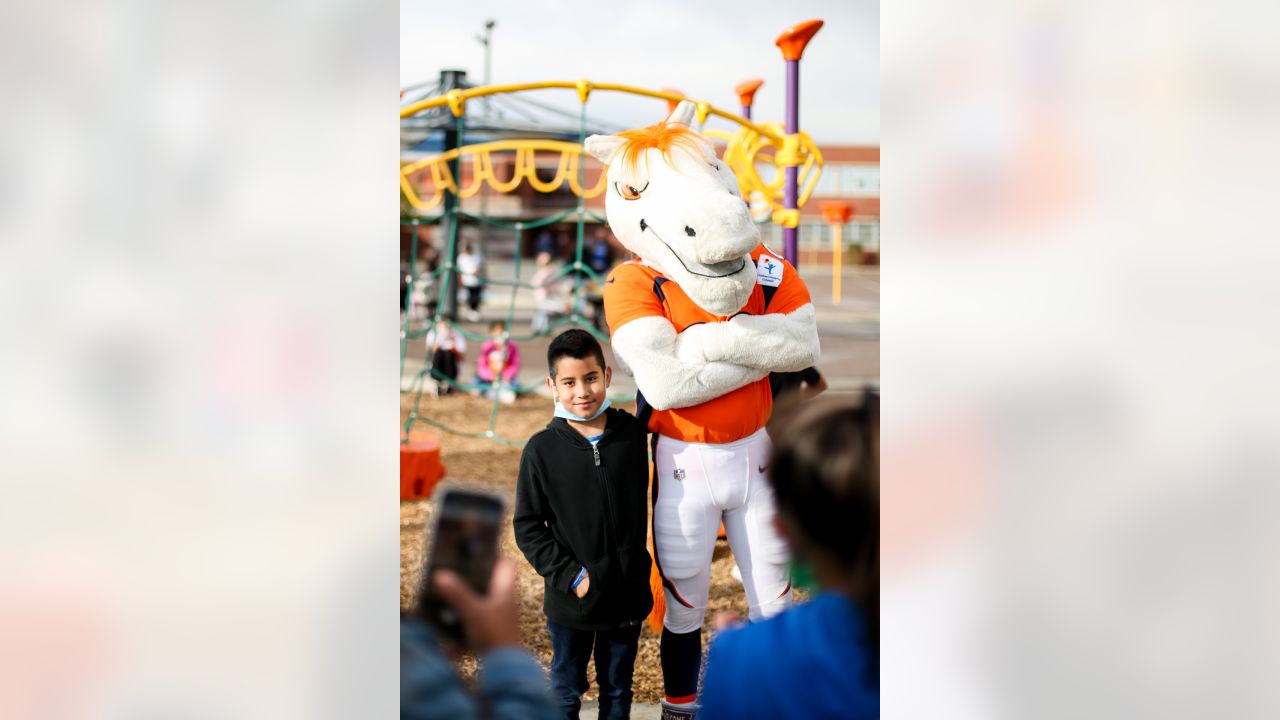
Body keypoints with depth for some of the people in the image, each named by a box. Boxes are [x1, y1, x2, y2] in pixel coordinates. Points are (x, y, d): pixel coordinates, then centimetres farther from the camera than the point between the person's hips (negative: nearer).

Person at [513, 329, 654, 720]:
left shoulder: (633, 433, -5)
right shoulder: (542, 449, -11)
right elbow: (528, 527, -6)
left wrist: (636, 567, 8)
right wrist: (569, 576, -13)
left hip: (627, 594, 2)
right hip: (570, 598, -2)